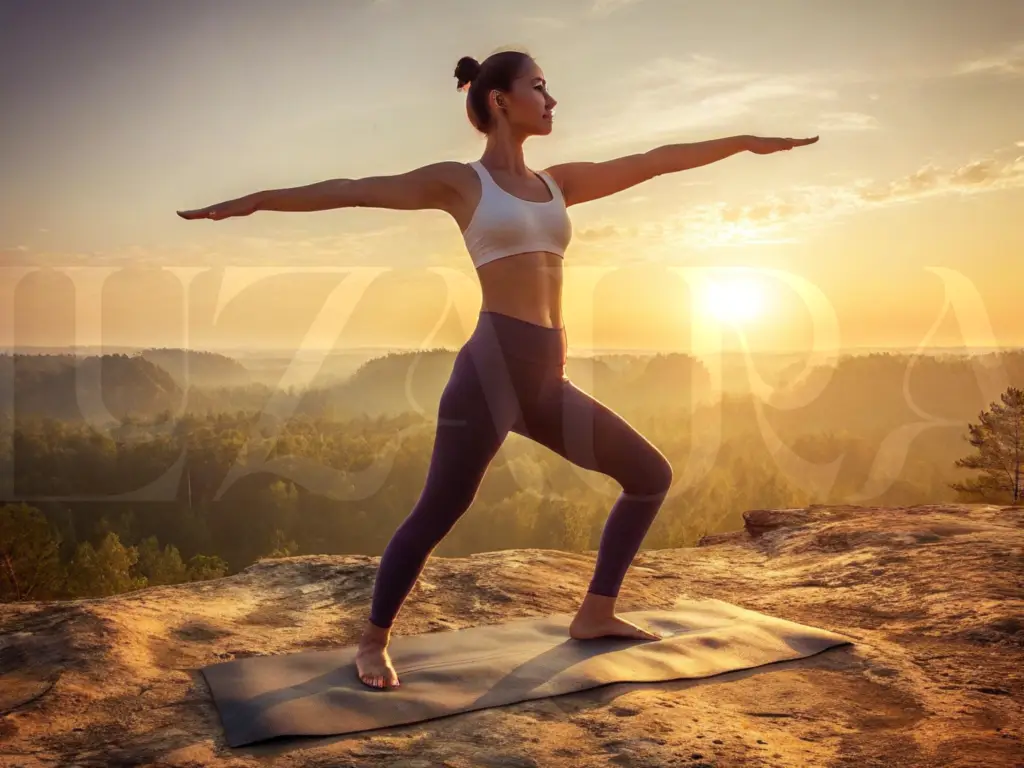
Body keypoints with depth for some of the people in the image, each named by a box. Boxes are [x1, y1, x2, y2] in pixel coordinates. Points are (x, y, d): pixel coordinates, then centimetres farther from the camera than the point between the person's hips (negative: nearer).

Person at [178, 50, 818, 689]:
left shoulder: (559, 182, 19)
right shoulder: (460, 182, 4)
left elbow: (654, 161, 22)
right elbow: (356, 191, -1)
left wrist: (745, 141, 27)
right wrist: (255, 201, -6)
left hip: (549, 379, 7)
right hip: (494, 365, -7)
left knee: (652, 475, 9)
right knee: (438, 513, -8)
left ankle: (596, 614, 18)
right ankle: (374, 642, 13)